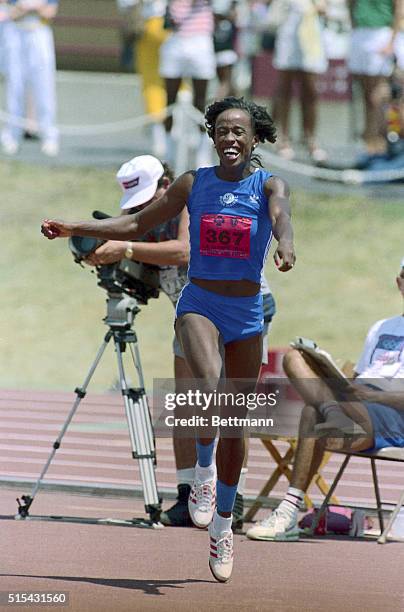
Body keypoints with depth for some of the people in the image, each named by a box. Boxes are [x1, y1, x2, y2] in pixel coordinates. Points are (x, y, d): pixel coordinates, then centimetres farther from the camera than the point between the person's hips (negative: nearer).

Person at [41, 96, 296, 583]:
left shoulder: (268, 185, -3)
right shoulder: (194, 184, 3)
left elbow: (281, 215, -27)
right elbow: (137, 224, 10)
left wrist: (285, 245, -50)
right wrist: (75, 228, 1)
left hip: (247, 314, 0)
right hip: (199, 304, 0)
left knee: (235, 425, 7)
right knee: (208, 386, -32)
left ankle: (223, 521, 23)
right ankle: (204, 471, -11)